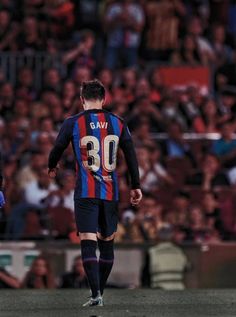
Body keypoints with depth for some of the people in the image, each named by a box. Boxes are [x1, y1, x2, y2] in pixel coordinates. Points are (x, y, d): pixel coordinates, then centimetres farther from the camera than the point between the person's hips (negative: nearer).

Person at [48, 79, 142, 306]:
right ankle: (99, 293, 19)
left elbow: (57, 149, 8)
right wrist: (136, 186, 14)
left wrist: (52, 168, 29)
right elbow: (131, 155, 7)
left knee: (88, 242, -7)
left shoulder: (73, 123, -2)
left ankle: (95, 294, -18)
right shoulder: (117, 123, 6)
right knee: (107, 243, 14)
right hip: (110, 192, 3)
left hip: (85, 193, -3)